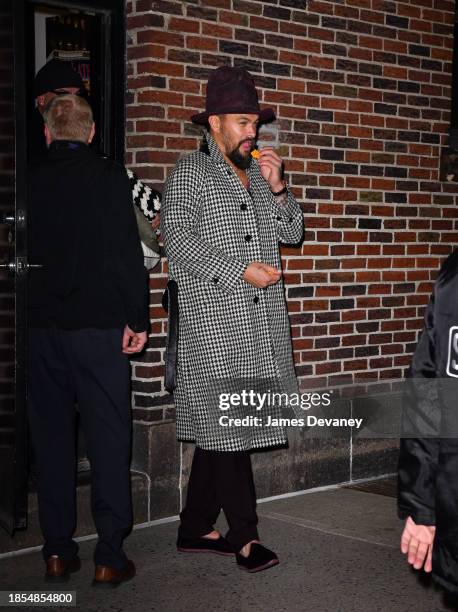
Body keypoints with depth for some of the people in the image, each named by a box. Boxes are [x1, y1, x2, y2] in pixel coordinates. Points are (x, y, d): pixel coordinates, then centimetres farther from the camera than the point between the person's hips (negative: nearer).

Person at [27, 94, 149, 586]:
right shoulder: (109, 178, -6)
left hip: (41, 326, 3)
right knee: (108, 439, 2)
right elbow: (128, 254, -10)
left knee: (51, 437, 11)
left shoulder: (27, 181, 3)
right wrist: (138, 319, -4)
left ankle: (58, 550, 16)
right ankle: (109, 556, 3)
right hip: (99, 324, -3)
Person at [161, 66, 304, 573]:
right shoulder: (189, 173, -1)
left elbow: (291, 234, 18)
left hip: (261, 319, 6)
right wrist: (241, 271, -16)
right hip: (214, 321, -6)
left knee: (218, 425, 10)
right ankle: (244, 534, 3)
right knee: (224, 423, -5)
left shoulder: (259, 173, 18)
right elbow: (178, 239, -12)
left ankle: (196, 528, 18)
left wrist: (277, 188, 2)